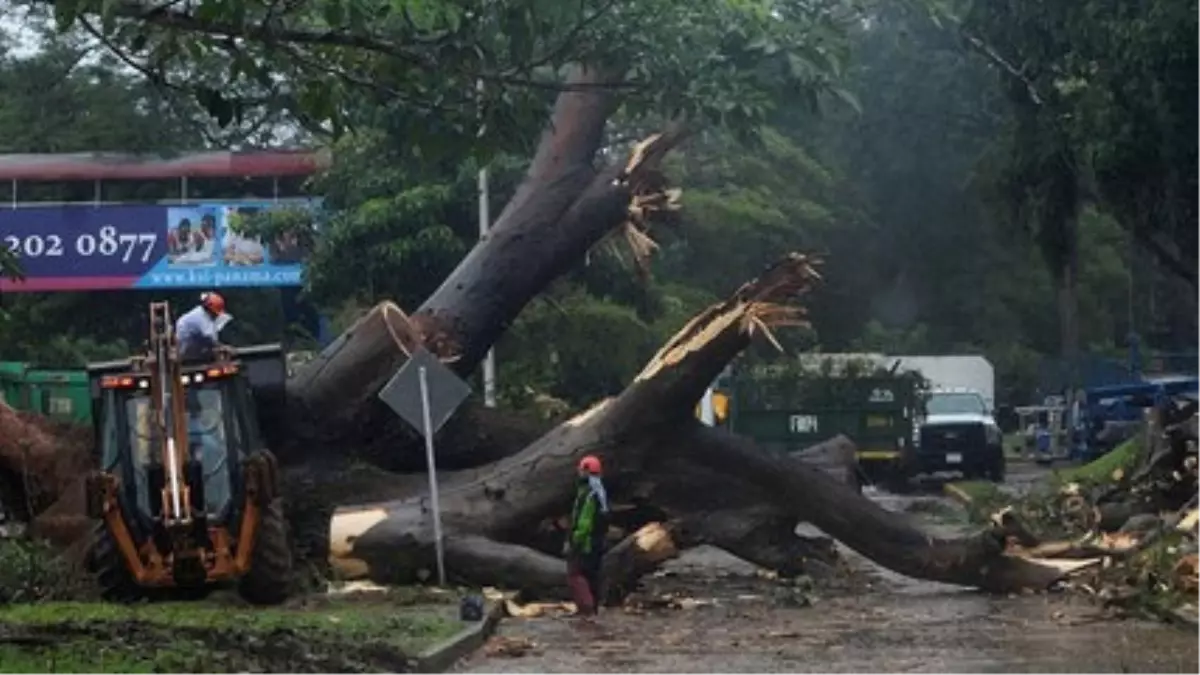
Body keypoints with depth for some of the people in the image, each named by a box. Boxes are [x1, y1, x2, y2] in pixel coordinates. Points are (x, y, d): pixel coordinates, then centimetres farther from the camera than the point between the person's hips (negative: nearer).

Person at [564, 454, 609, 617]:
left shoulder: (587, 495, -20)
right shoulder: (600, 492, 11)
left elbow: (583, 523, -25)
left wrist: (572, 542, -17)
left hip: (584, 544, -9)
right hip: (597, 544, 10)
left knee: (575, 576, -6)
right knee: (592, 577, 15)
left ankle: (586, 610, -15)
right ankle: (593, 609, 20)